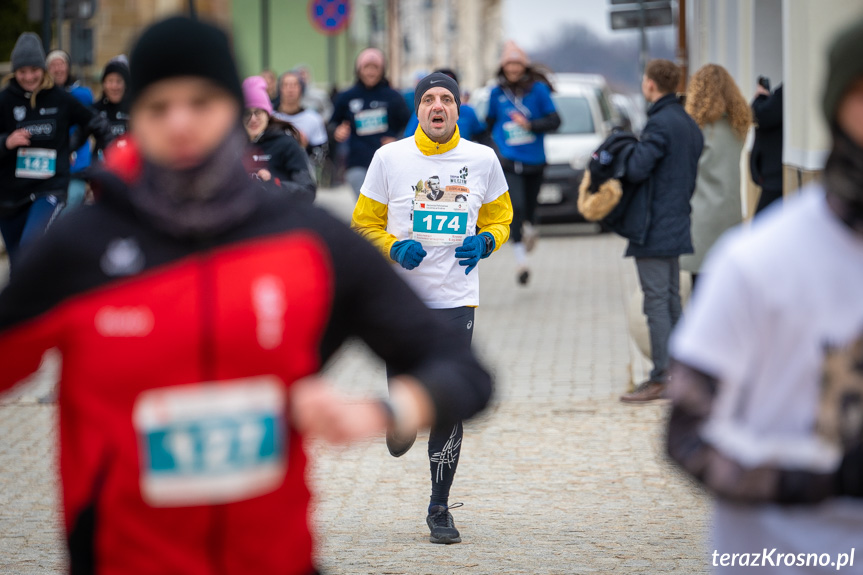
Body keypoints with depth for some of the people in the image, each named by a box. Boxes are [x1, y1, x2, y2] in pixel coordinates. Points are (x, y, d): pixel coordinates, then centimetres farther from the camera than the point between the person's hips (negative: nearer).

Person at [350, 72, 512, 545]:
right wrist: (394, 248, -12)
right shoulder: (390, 158, 0)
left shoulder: (482, 159, 3)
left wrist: (484, 242, -6)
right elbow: (364, 224, 7)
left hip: (456, 298, 1)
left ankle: (440, 507, 12)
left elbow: (500, 217, 16)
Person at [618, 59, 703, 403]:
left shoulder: (660, 123, -17)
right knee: (672, 302, 14)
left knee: (656, 303, -6)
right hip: (678, 227, 9)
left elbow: (636, 171, -24)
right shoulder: (689, 124, 13)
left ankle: (660, 379, -5)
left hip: (654, 230, -9)